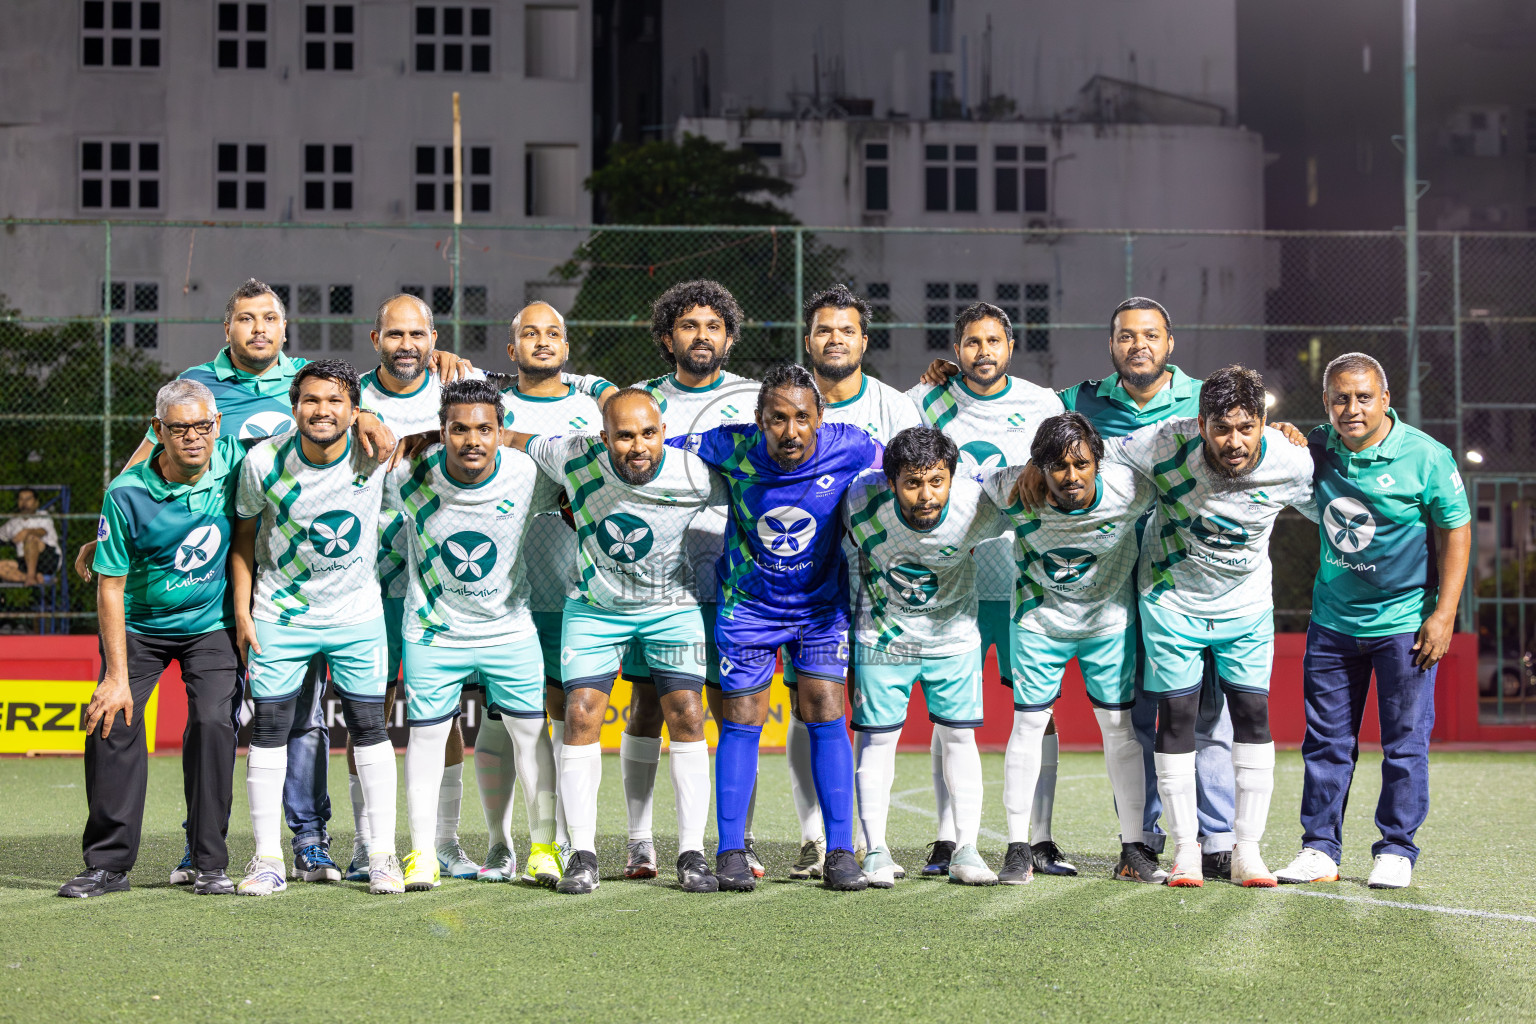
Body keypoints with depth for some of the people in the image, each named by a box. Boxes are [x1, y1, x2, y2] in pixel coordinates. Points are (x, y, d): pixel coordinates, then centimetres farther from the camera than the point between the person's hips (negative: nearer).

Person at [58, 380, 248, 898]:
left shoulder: (232, 461, -15)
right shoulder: (127, 494, -21)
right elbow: (110, 586, -15)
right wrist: (117, 675, -19)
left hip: (211, 624, 1)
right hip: (140, 626, -1)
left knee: (213, 723, -16)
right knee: (112, 723, -13)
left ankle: (209, 863, -6)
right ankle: (108, 863, -2)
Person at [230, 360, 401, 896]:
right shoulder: (264, 461, -15)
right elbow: (245, 536, 0)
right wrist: (241, 612, -2)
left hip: (358, 615, 0)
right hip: (279, 615, 0)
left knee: (369, 729, 2)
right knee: (268, 731, -1)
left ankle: (382, 855, 11)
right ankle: (267, 857, 8)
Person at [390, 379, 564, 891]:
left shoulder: (528, 476, -16)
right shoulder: (409, 477, -20)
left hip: (510, 627, 1)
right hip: (434, 630, -1)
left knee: (529, 730, 4)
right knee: (426, 733, 1)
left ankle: (544, 846, 16)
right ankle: (422, 854, 9)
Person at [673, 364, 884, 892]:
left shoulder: (849, 449, -21)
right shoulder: (733, 448, -22)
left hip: (821, 604, 0)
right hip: (748, 605, 0)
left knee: (826, 717, -6)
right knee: (742, 722, 1)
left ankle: (840, 854, -1)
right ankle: (731, 853, 9)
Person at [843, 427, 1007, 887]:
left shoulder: (978, 507, -28)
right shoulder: (862, 503, -29)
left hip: (953, 634, 1)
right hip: (883, 635, -1)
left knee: (959, 737, 4)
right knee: (877, 737, 0)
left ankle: (965, 850, 12)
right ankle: (876, 851, 9)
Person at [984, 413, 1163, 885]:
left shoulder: (1129, 490, -27)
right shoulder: (1015, 491, -27)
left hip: (1109, 618, 0)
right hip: (1038, 617, 0)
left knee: (1120, 726, 1)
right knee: (1028, 722, -3)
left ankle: (1133, 850, 9)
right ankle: (1019, 848, 5)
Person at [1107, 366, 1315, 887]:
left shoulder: (1291, 463, -21)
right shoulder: (1166, 446, -27)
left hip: (1247, 603, 1)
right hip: (1173, 596, -1)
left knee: (1253, 716, -3)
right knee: (1175, 716, -3)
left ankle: (1247, 849, 5)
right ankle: (1185, 849, 7)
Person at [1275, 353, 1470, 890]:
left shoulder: (1425, 456, -11)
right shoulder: (1318, 449, 0)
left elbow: (1455, 533, -6)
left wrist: (1444, 614, -11)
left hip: (1405, 621, -4)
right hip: (1332, 619, 4)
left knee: (1405, 740, 2)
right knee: (1325, 739, 6)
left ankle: (1396, 849, 12)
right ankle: (1320, 848, 13)